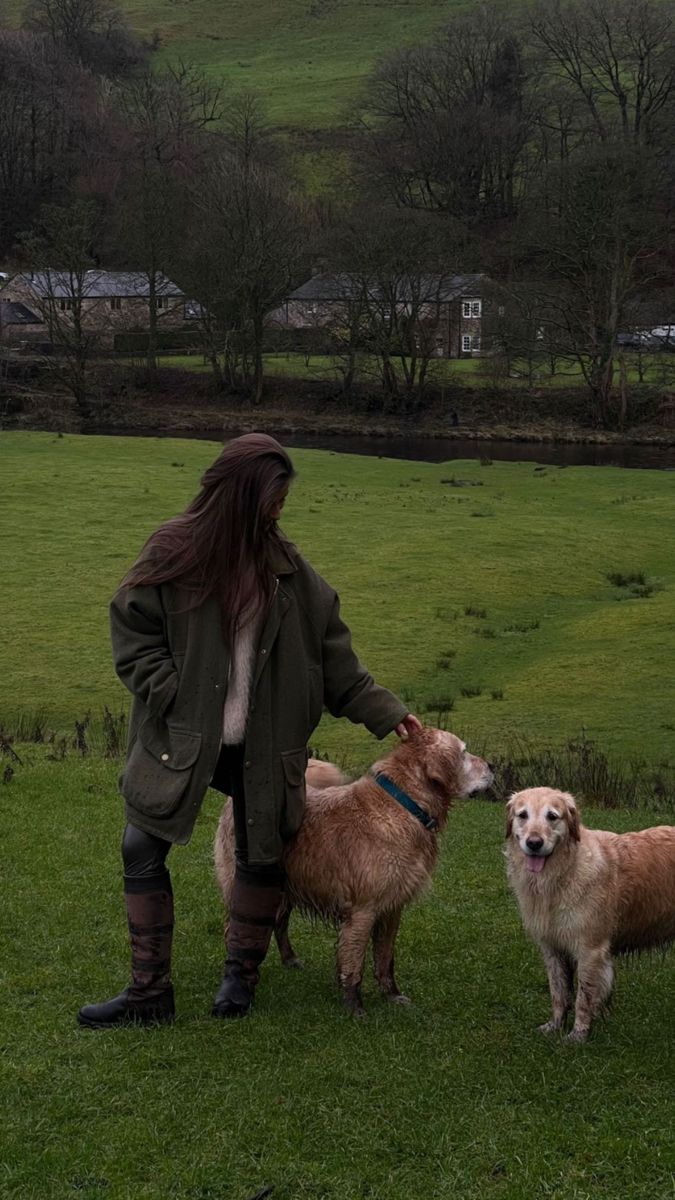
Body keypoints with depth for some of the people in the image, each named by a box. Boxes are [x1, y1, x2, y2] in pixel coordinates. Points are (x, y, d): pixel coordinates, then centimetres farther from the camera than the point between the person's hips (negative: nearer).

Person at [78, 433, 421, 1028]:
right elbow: (133, 636, -4)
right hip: (179, 739, -2)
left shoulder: (287, 566, -1)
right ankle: (149, 992, 13)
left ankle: (241, 978, 30)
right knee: (142, 850, -1)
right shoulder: (174, 553, -8)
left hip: (262, 744, 2)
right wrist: (182, 703, -13)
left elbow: (334, 658, 4)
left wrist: (386, 711, -1)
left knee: (263, 856, 9)